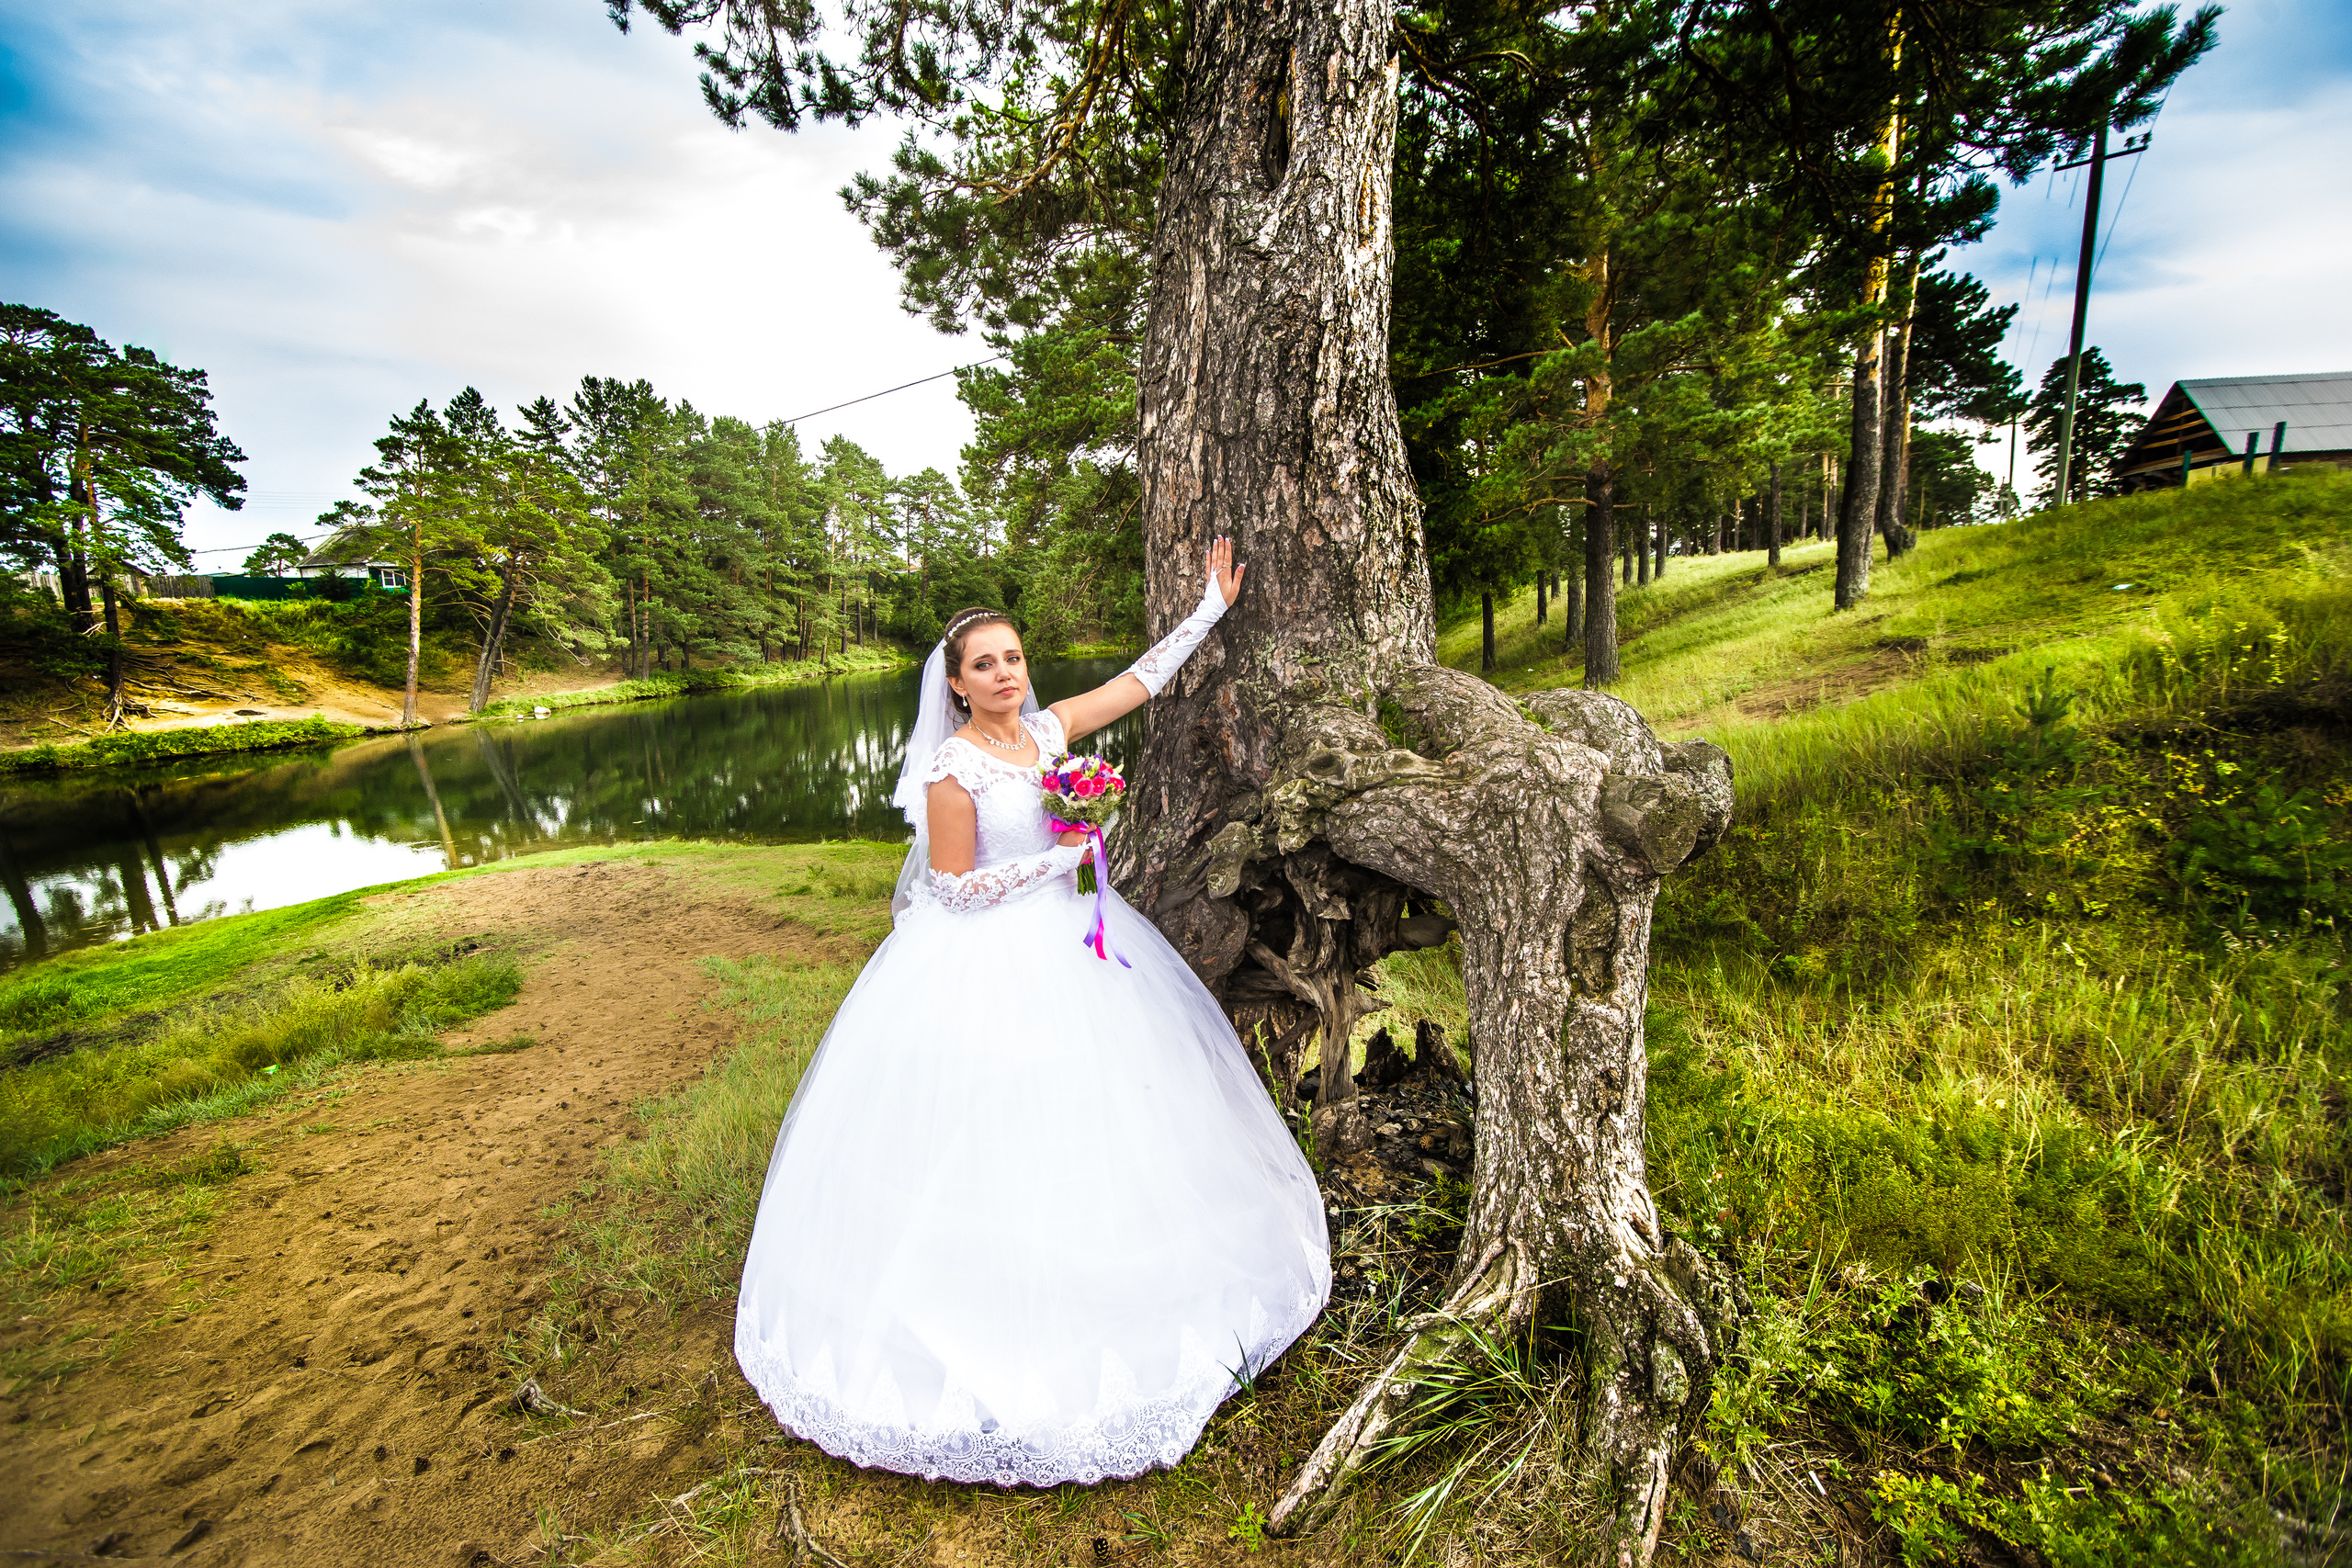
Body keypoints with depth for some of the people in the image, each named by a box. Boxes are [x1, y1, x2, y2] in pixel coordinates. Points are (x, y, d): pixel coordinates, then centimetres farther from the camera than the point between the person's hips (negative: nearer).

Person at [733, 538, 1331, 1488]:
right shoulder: (953, 766, -15)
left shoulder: (1046, 731, 2)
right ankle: (1001, 1314, 26)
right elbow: (955, 888, -15)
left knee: (1091, 1107, 17)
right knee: (995, 1128, 3)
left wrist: (1213, 605, 10)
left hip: (1067, 943, 7)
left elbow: (1139, 680, 8)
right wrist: (1063, 855, -15)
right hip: (989, 961, -7)